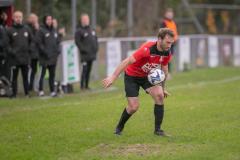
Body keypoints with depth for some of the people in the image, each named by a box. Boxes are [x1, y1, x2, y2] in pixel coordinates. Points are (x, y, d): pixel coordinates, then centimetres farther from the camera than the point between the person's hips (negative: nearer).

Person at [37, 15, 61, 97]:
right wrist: (45, 52, -15)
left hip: (53, 56, 6)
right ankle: (40, 90, 0)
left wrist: (58, 50, 3)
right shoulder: (41, 31, -5)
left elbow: (58, 41, 19)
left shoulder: (54, 31, 15)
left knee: (52, 74, 7)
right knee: (42, 73, -5)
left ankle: (52, 91, 9)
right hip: (45, 57, -6)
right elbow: (39, 43, -9)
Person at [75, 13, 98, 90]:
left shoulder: (91, 30, 16)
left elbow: (95, 39, 22)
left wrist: (96, 48, 8)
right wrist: (83, 49, -16)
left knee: (89, 70, 8)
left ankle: (86, 85, 13)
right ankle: (82, 86, -6)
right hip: (85, 55, -7)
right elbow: (77, 42, -11)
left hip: (92, 54, 7)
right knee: (85, 69, -11)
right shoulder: (79, 31, -5)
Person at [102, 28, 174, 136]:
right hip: (132, 75, -5)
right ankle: (119, 127, 21)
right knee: (134, 107, -9)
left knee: (159, 95, -18)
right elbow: (127, 61, -33)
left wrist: (163, 88, 14)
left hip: (148, 76, 5)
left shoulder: (167, 53, -13)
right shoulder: (147, 49, -34)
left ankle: (158, 129, -6)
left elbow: (164, 69, 7)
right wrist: (113, 77, -35)